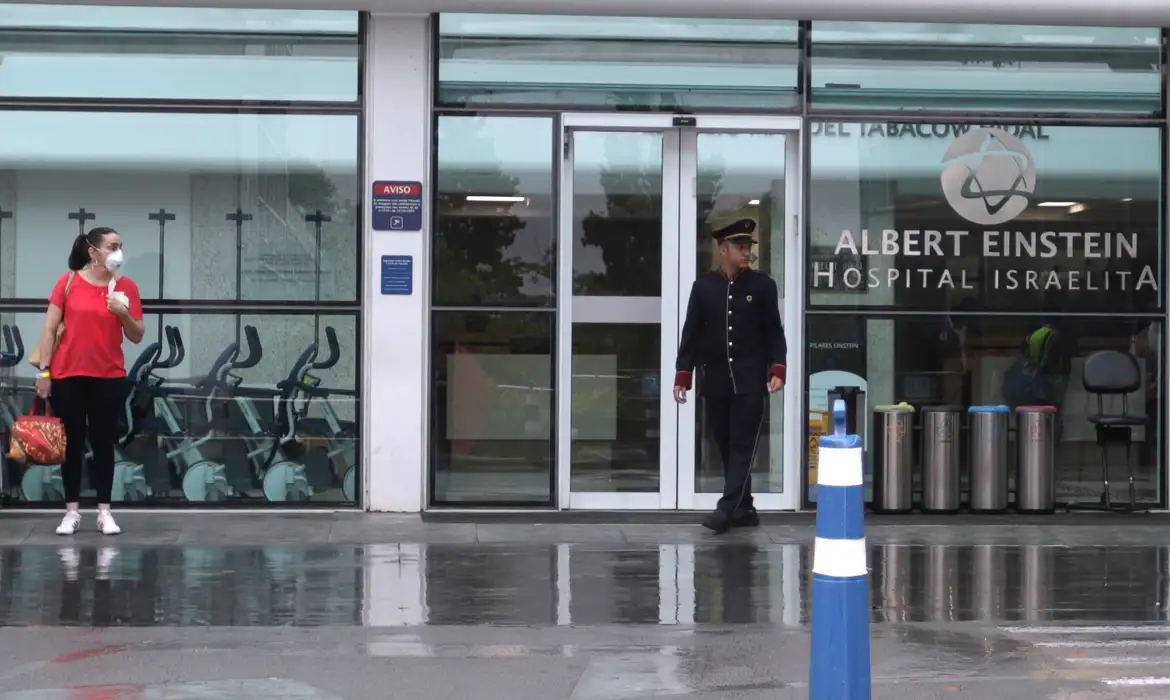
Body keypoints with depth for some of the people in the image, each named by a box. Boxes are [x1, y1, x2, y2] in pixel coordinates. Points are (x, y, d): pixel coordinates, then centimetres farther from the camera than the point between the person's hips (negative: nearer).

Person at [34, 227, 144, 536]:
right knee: (72, 443, 5)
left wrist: (124, 314, -15)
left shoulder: (126, 287, 1)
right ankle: (71, 512, 11)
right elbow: (50, 329, 0)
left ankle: (104, 512, 10)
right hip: (67, 377, -1)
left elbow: (137, 336, 3)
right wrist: (43, 371, -4)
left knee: (103, 443, 5)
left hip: (109, 378, 1)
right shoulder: (68, 281, -2)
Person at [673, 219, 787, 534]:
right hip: (715, 381, 2)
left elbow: (774, 332, 2)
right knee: (727, 448, 7)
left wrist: (777, 370, -9)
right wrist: (682, 375, 0)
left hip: (751, 380, -2)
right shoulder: (703, 286, 5)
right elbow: (691, 333, 5)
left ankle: (726, 509, -10)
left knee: (743, 446, -7)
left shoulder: (763, 285, 1)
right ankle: (744, 509, 16)